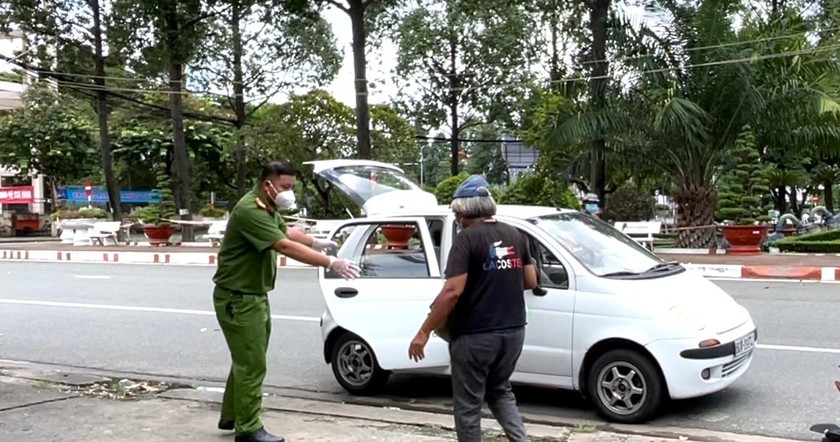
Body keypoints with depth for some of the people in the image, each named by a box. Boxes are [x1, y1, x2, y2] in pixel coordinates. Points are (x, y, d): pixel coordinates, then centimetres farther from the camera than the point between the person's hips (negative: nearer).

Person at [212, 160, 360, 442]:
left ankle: (231, 416, 33)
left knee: (247, 361, 19)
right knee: (251, 365, -5)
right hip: (238, 298, -10)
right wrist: (331, 263, -38)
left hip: (255, 296, 10)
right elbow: (286, 247, -34)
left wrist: (316, 243, 13)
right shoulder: (250, 211, -26)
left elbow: (286, 231, 25)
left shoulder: (268, 208, 8)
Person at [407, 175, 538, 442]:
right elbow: (531, 281, 13)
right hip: (512, 332, 7)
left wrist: (424, 332, -16)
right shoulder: (514, 235, 7)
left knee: (468, 405, 8)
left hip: (475, 336, -7)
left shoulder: (467, 239, -14)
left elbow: (453, 291, -22)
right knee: (500, 392, 26)